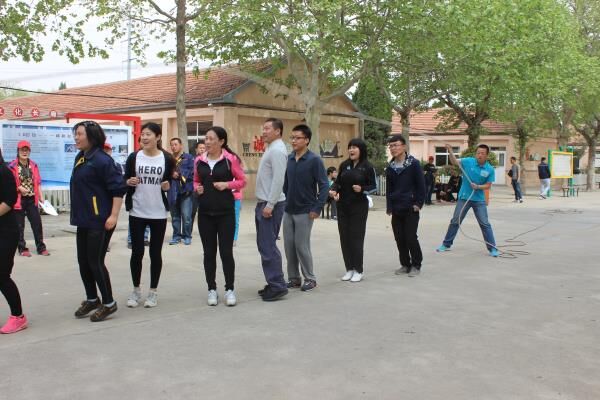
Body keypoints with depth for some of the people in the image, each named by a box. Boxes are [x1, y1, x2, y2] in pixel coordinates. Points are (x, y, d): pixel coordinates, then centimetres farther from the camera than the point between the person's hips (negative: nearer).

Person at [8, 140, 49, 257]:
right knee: (19, 226, 6)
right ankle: (22, 248, 15)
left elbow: (38, 182, 9)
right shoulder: (12, 166, -9)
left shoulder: (33, 165, 6)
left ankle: (41, 247, 13)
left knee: (37, 223, 5)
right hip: (19, 200, -4)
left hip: (32, 199, 4)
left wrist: (40, 197, 5)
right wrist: (19, 188, -21)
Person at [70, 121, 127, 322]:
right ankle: (92, 299, 30)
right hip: (84, 219, 9)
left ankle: (109, 303, 11)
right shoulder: (80, 158, 11)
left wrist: (114, 215, -22)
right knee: (83, 261, 14)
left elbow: (118, 188, -18)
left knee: (95, 262, -3)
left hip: (100, 220, -9)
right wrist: (78, 213, 21)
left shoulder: (102, 159, -16)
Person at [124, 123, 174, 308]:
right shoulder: (133, 157, 1)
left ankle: (153, 291, 19)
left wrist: (167, 186, -12)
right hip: (137, 212, 1)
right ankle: (136, 290, 21)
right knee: (137, 252, 5)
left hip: (158, 213, 0)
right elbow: (124, 181, 6)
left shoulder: (167, 159, -1)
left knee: (155, 253, 6)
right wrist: (129, 182, -16)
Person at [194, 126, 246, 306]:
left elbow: (242, 181, 0)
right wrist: (197, 188, -5)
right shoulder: (199, 160, 4)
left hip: (226, 212, -3)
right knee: (209, 252, 9)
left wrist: (227, 184, -16)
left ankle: (229, 289, 15)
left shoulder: (230, 159, -6)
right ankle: (212, 289, 20)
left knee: (226, 252, 1)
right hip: (205, 212, 3)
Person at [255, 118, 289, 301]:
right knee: (264, 245, 13)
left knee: (268, 246, -8)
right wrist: (262, 204, 16)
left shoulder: (277, 150, -13)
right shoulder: (271, 149, 17)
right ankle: (273, 283, 21)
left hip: (270, 205, -10)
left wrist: (270, 205, -23)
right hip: (263, 203, 10)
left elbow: (278, 180, -22)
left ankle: (277, 286, -1)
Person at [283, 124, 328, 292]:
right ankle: (293, 278, 21)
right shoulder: (289, 159, 6)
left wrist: (317, 208, -15)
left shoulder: (314, 160, -9)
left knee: (301, 246, -1)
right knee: (289, 245, 8)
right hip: (288, 210, 5)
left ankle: (310, 279, 14)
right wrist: (283, 201, 7)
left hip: (305, 212, -5)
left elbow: (324, 185, -11)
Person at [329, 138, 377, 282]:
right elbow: (338, 181, 11)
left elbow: (374, 186, -2)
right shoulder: (344, 165, 6)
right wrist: (333, 189, -9)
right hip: (343, 206, 4)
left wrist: (362, 189, -19)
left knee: (356, 237, -4)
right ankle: (349, 269, 17)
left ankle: (358, 270, 8)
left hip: (359, 207, -4)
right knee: (344, 237, 6)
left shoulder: (367, 167, -5)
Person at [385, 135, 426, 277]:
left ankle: (416, 265, 9)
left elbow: (421, 185, -6)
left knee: (411, 238, -4)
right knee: (399, 238, 7)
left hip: (410, 208, -5)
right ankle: (405, 264, 19)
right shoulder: (390, 167, 10)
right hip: (396, 209, 5)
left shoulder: (413, 163, -5)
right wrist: (389, 206, 7)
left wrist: (418, 203, -11)